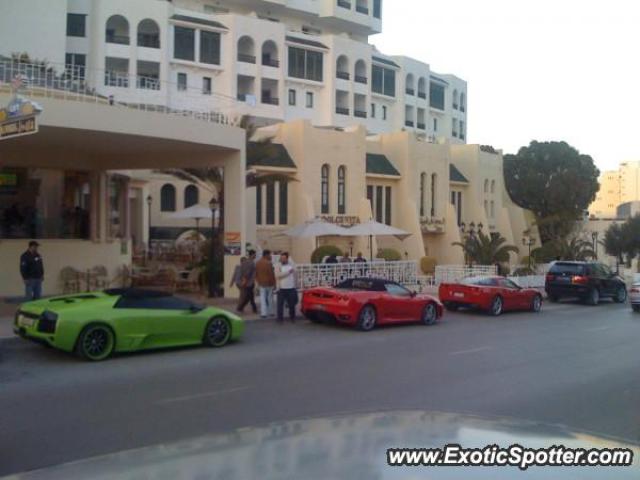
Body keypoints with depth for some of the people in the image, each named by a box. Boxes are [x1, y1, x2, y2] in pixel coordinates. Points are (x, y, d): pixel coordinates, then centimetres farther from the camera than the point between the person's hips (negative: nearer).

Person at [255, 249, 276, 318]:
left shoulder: (257, 263, 5)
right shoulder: (269, 263, -16)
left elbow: (256, 274, 10)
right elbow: (271, 274, -15)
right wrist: (274, 283, -8)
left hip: (261, 283, 4)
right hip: (269, 283, -4)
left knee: (262, 298, 4)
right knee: (270, 298, 9)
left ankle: (263, 313, 0)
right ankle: (270, 312, 17)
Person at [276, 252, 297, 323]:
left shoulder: (292, 265, 6)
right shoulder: (279, 266, -3)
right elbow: (277, 275, -19)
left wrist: (294, 286, 12)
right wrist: (288, 272, -20)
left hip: (291, 288, 2)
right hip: (281, 289, -2)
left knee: (292, 304, 9)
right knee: (280, 304, -3)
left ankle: (292, 317, 23)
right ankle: (280, 319, 6)